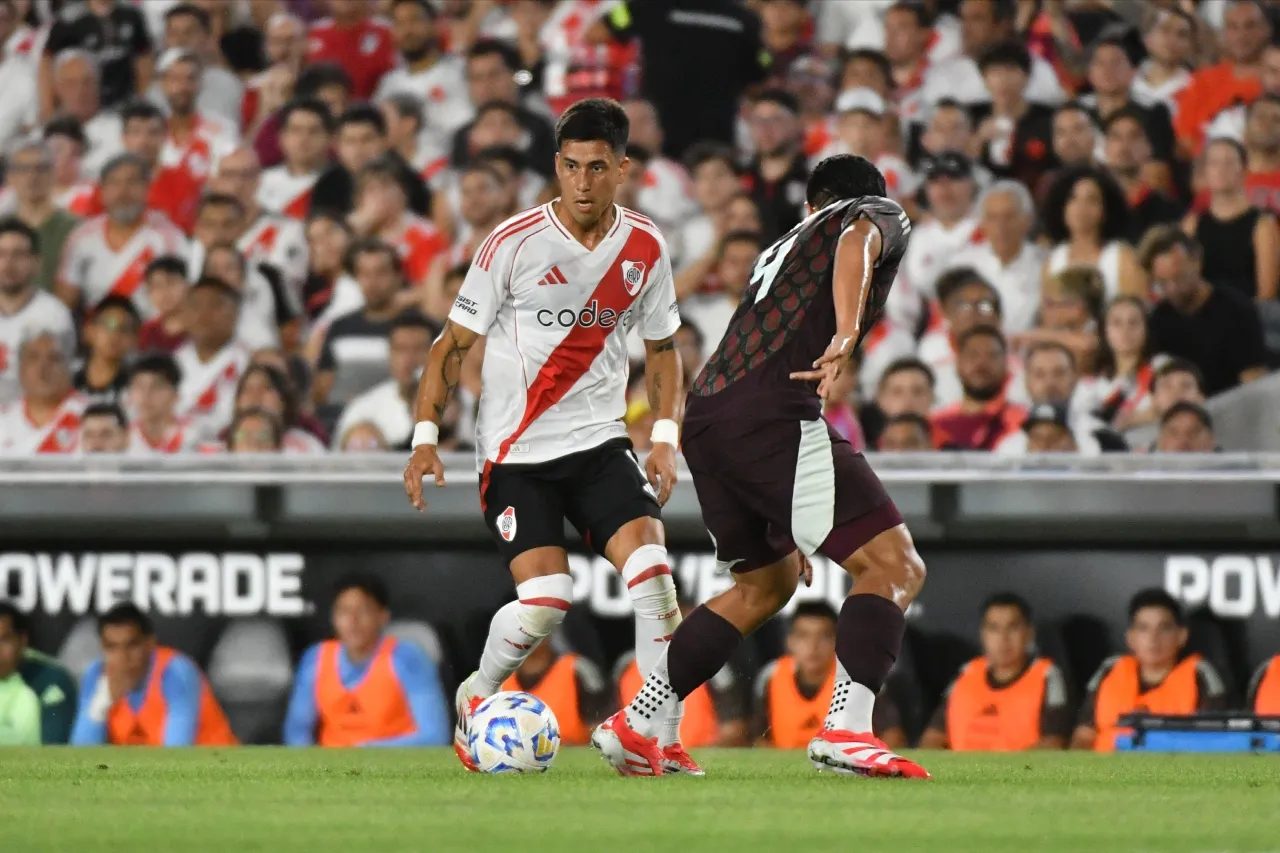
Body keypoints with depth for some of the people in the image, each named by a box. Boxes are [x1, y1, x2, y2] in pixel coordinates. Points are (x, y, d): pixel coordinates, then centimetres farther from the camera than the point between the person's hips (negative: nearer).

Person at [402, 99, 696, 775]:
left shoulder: (645, 248, 1)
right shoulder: (515, 243, -10)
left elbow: (661, 349, 16)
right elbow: (454, 343, -2)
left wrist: (664, 436, 2)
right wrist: (425, 435, -11)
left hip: (600, 441, 3)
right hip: (515, 450, -3)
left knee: (651, 567, -19)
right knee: (545, 601, -17)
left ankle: (665, 740, -10)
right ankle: (475, 698, 15)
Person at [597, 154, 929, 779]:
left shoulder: (784, 245, 36)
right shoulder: (881, 215, 14)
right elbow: (856, 244, -12)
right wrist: (847, 334, -31)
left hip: (705, 417, 8)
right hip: (771, 416, -8)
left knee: (765, 585, 25)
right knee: (894, 566, -8)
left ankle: (633, 727, 25)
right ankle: (846, 730, -22)